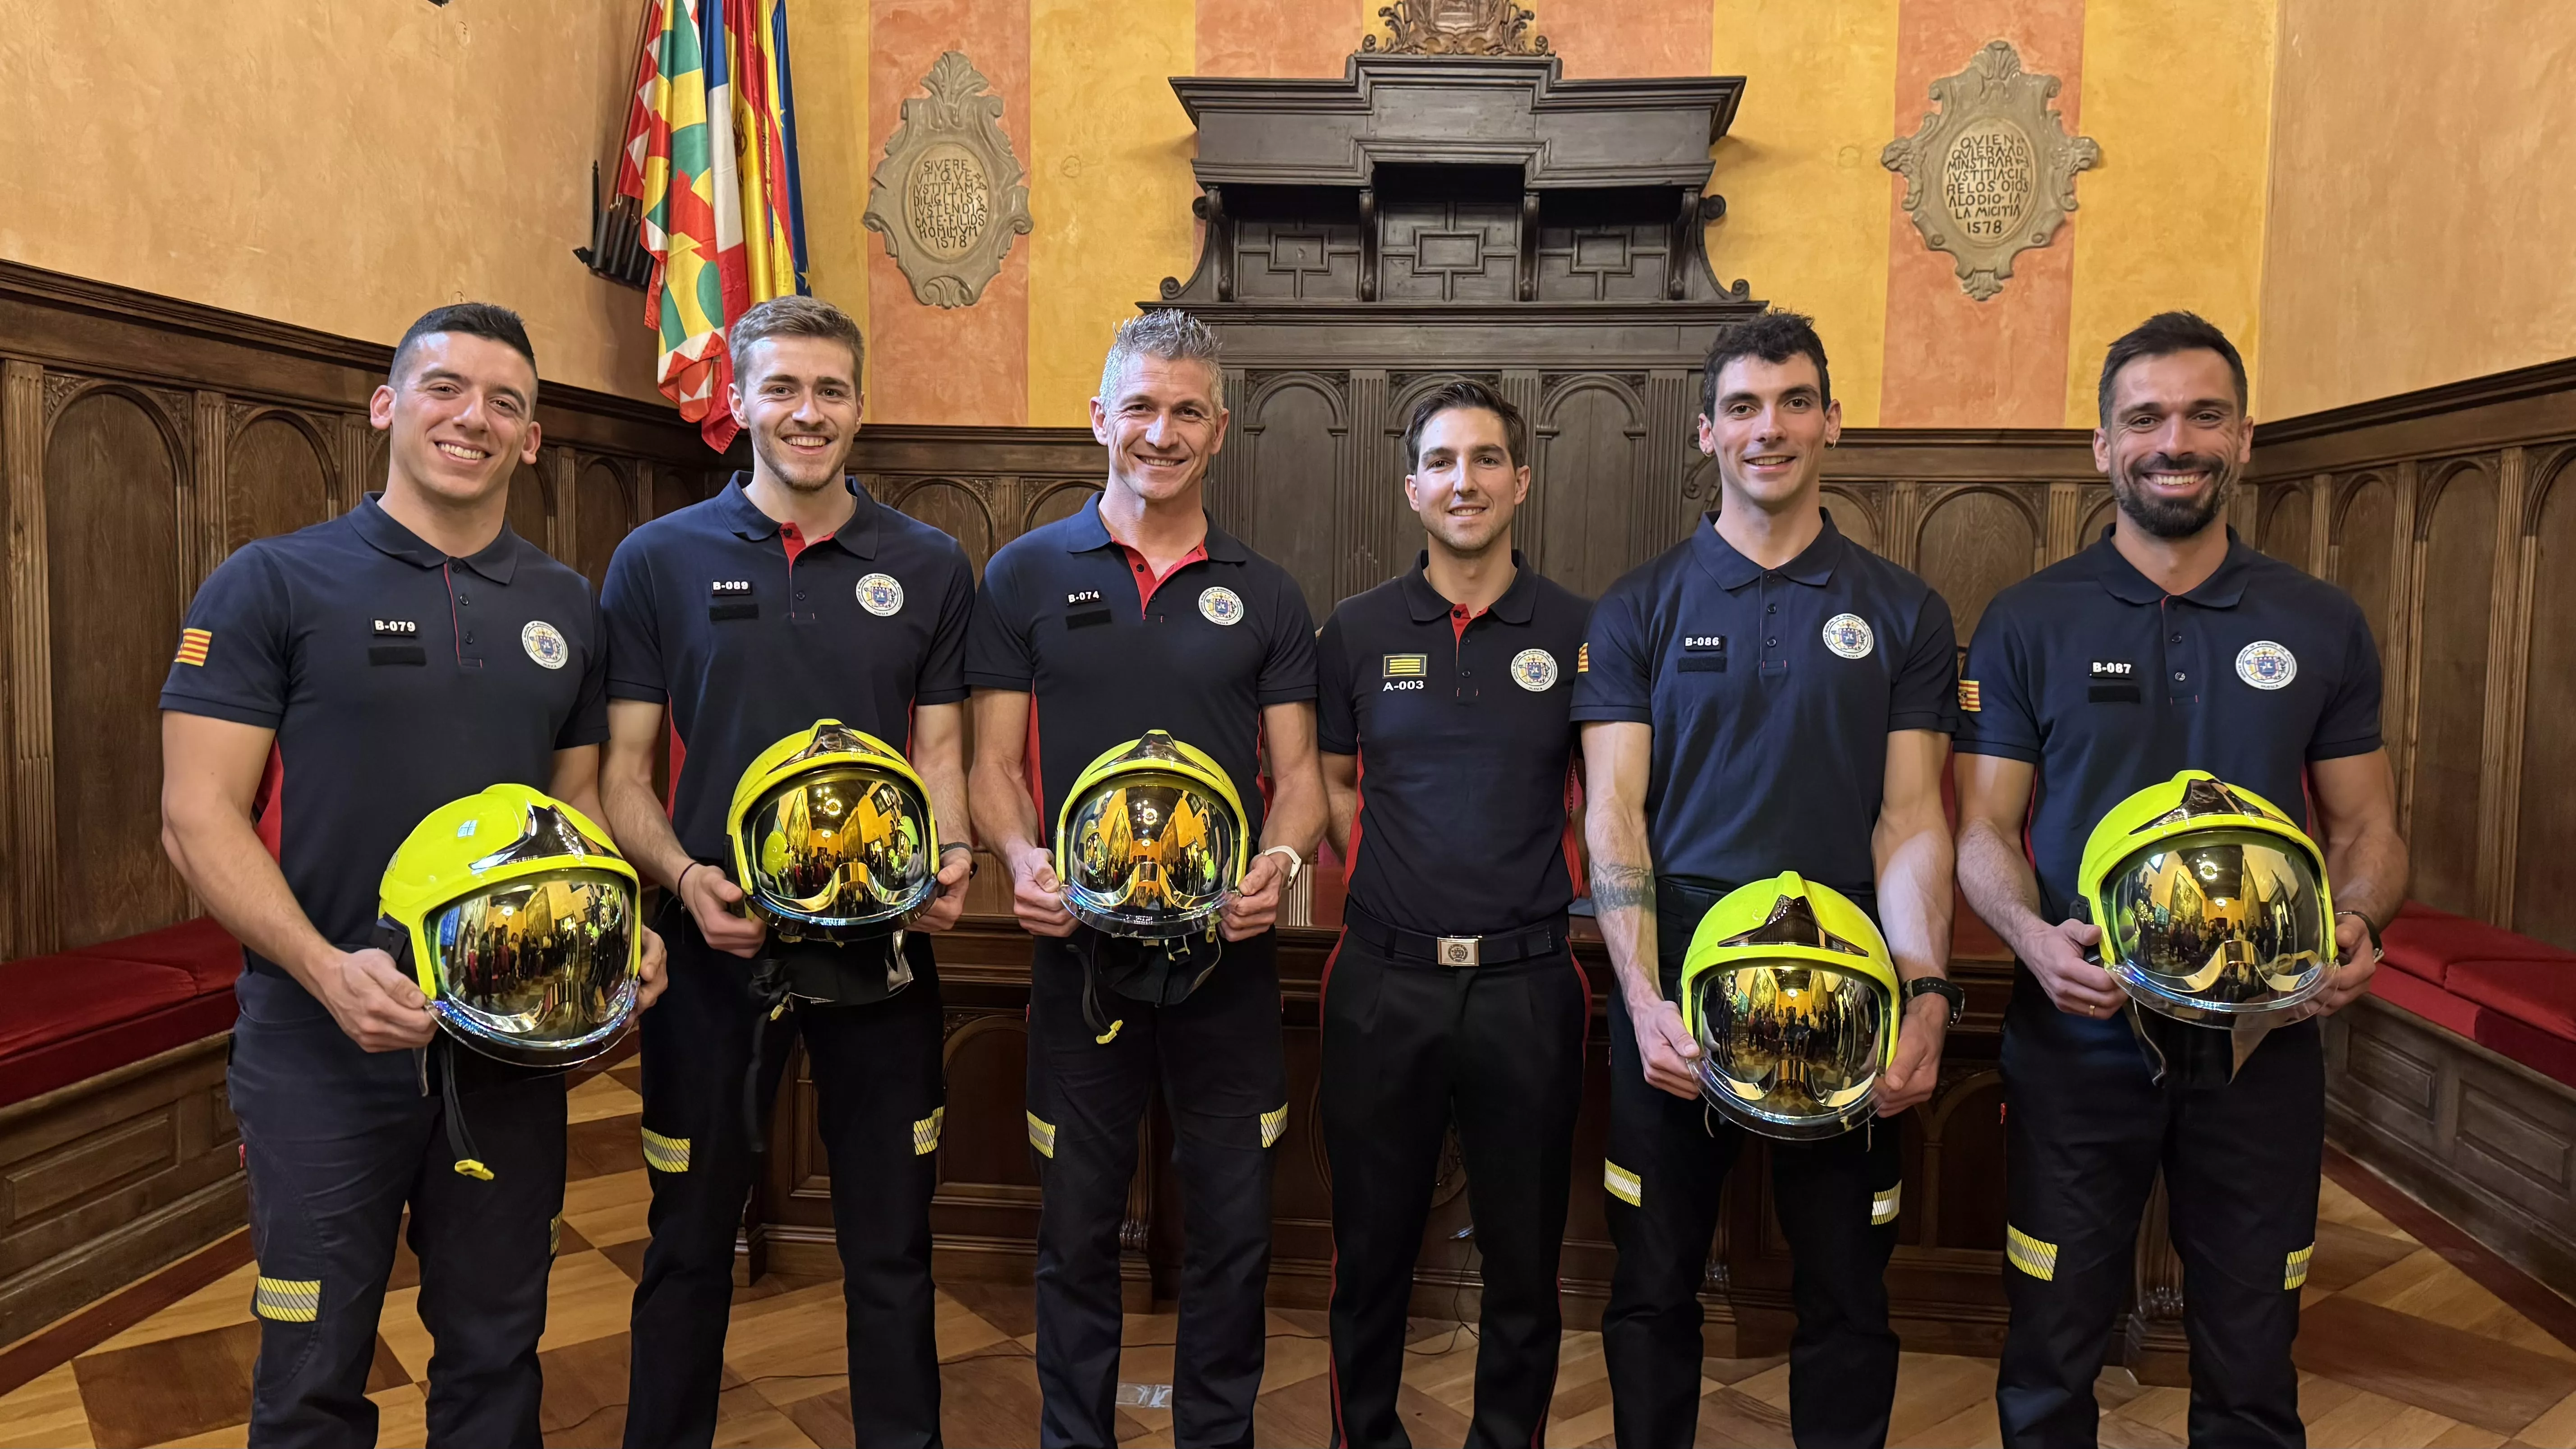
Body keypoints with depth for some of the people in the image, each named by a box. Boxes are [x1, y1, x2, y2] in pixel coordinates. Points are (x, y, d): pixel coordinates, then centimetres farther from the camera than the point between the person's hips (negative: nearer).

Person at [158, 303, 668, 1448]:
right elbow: (198, 814, -9)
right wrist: (327, 969, -23)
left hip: (515, 1043, 4)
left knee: (495, 1357, 17)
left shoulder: (565, 609, 8)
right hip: (323, 1047, -3)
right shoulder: (273, 585, -4)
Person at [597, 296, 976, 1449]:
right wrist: (683, 876, -16)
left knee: (890, 1245, 12)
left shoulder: (929, 567, 3)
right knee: (690, 1240, 15)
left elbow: (940, 753, 5)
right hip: (715, 940, 0)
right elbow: (624, 772, 1)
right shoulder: (660, 561, 1)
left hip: (882, 946, 1)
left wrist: (951, 859, -14)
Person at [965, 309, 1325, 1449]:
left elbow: (1297, 772, 6)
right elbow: (994, 763, 3)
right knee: (1079, 1228, 11)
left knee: (1233, 1227, 10)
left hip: (1229, 953, 2)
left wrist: (1280, 863, -14)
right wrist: (1022, 858, -17)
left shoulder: (1264, 595, 8)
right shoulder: (1028, 574, 4)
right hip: (1080, 945, -1)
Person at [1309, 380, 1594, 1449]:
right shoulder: (1358, 631, 5)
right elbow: (1327, 783, 13)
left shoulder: (1578, 631, 2)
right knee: (1372, 1245, 13)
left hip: (1527, 985, 0)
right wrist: (1384, 877, 0)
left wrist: (1557, 891, -2)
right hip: (1384, 982, 1)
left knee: (1524, 1250, 12)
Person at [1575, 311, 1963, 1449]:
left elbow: (1911, 821, 2)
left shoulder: (1902, 614, 6)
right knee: (1655, 1289, 11)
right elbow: (1612, 815, -3)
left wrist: (1927, 991, -12)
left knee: (1848, 1297, 10)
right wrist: (1644, 999, -14)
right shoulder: (1639, 610, 3)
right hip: (1674, 996, 0)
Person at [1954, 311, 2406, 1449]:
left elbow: (2367, 826, 8)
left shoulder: (2322, 627, 5)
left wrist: (2356, 924, -13)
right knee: (2053, 1353, 12)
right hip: (2080, 1031, -1)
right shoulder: (2028, 622, -1)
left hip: (2263, 1042, 2)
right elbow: (1983, 830, -2)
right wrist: (2032, 934, -21)